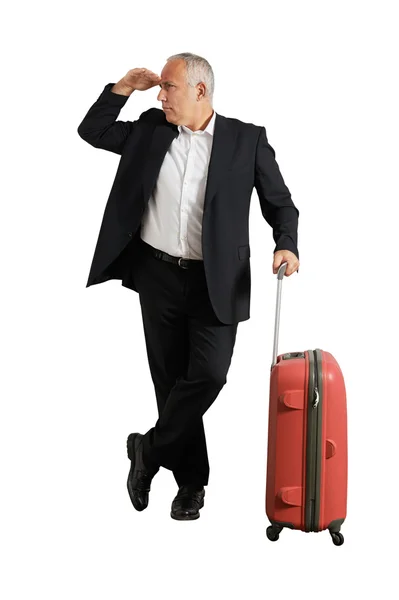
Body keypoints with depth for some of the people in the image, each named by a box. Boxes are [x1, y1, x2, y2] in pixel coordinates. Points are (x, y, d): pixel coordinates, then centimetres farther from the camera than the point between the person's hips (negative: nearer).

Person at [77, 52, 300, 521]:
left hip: (216, 283, -2)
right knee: (170, 378, 7)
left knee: (209, 374, -15)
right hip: (158, 276, 3)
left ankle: (150, 450, 9)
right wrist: (124, 87, 3)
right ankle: (191, 483, 21)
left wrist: (286, 246, -15)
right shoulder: (150, 129, 7)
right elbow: (92, 131, 14)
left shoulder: (247, 139, -1)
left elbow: (280, 203, 2)